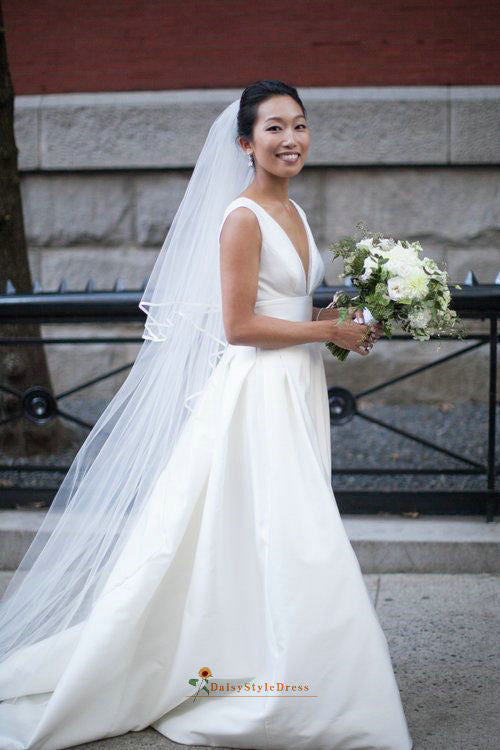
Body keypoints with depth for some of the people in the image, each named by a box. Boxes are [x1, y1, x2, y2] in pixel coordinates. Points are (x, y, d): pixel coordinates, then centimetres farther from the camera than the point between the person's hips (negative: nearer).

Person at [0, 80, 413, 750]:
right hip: (255, 393, -9)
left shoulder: (292, 213, 14)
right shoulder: (242, 218, -13)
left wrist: (346, 318, 5)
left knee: (270, 543, 13)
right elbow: (239, 326, -18)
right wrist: (330, 330, -13)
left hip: (297, 392, 9)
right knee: (289, 546, -7)